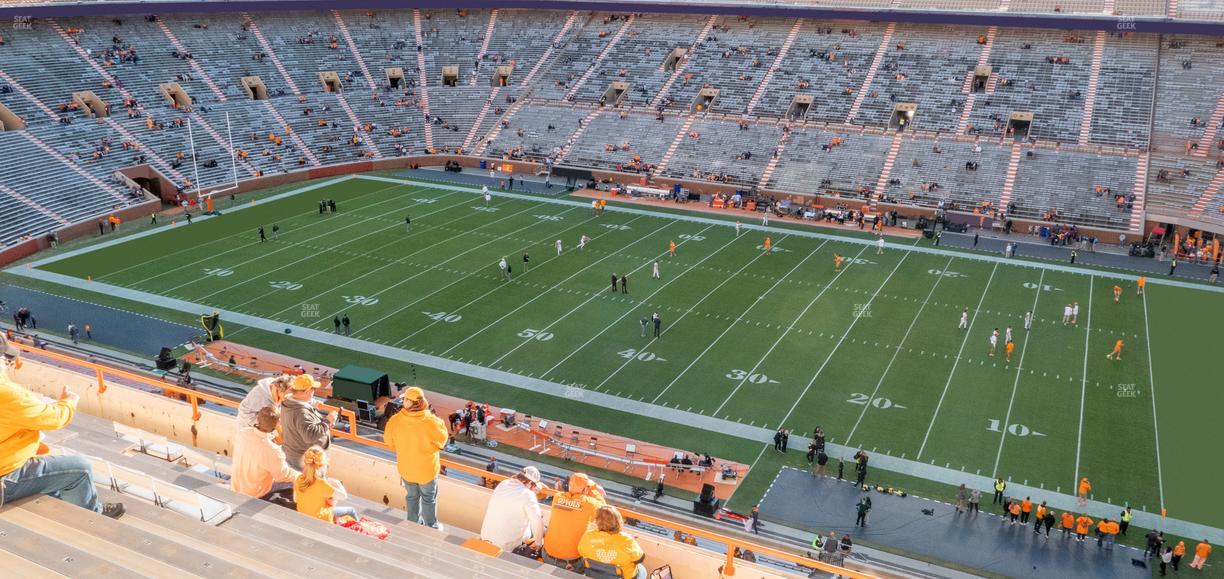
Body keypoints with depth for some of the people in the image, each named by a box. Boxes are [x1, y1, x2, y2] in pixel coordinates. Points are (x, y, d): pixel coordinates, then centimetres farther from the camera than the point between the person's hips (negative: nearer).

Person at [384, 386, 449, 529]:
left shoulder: (395, 420, -22)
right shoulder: (431, 422, -30)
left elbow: (389, 442, -4)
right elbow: (442, 440, -12)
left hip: (405, 468, 2)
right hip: (427, 469, -2)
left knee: (412, 497, 27)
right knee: (429, 499, 21)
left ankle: (413, 523, 44)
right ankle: (431, 526, 37)